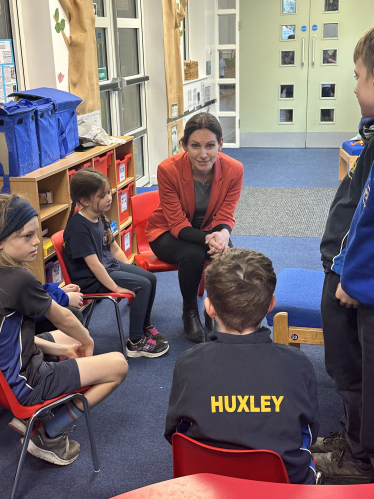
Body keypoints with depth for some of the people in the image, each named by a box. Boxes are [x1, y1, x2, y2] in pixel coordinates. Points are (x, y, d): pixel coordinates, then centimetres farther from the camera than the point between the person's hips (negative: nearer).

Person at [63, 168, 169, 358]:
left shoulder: (100, 218, 5)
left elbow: (113, 247, 16)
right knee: (142, 285, -18)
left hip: (110, 266, 9)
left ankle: (145, 325, 24)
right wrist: (115, 287, -22)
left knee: (150, 278, 4)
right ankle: (136, 342, -10)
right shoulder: (79, 228, -24)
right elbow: (93, 264, -26)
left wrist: (129, 269, 9)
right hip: (90, 279, -9)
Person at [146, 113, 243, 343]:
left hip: (209, 229, 2)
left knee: (226, 254, -30)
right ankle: (190, 312, -6)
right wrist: (208, 240, -43)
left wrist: (222, 234, -39)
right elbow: (178, 224, -23)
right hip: (168, 233, -2)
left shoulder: (234, 170, -20)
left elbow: (225, 216, -13)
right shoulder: (168, 169, -27)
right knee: (192, 254, -34)